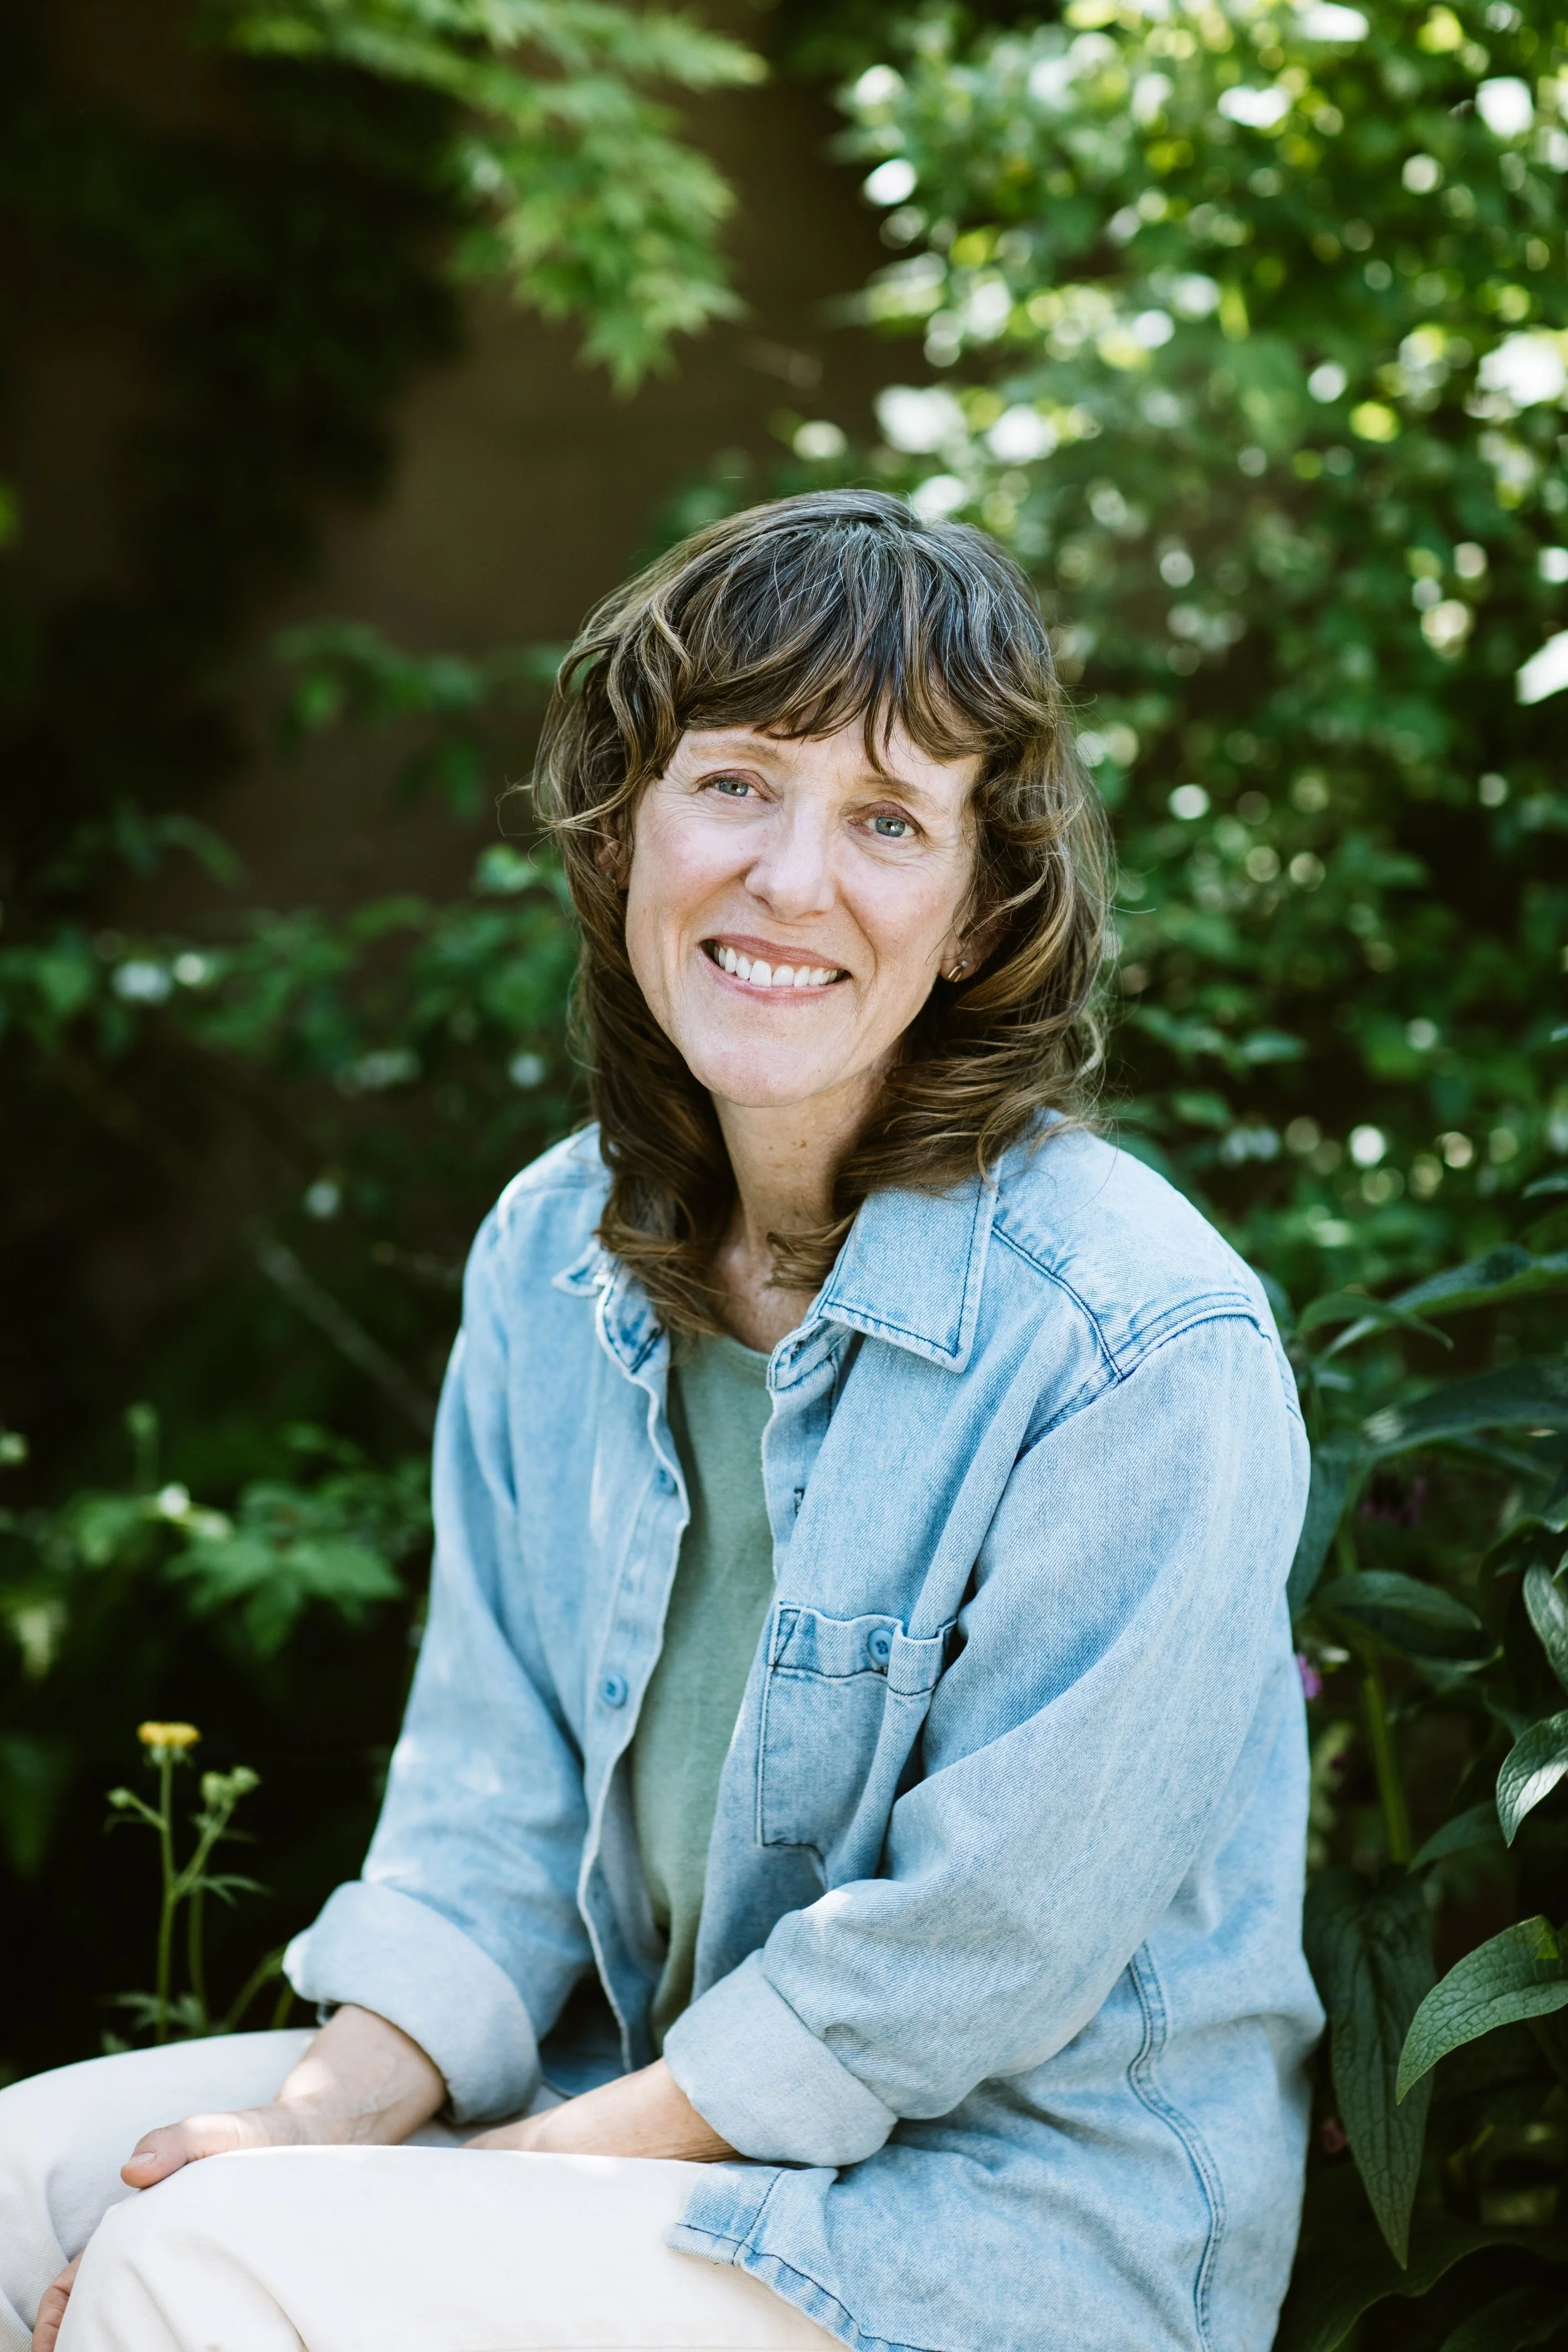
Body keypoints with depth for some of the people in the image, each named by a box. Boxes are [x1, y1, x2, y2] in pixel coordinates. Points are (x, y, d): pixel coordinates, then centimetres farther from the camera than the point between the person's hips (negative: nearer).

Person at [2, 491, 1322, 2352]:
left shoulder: (1146, 1353, -21)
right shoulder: (552, 1255, 1)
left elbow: (968, 1954, -19)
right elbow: (497, 1790, 5)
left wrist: (520, 2173, -17)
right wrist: (330, 2114, -11)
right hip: (644, 2094, 6)